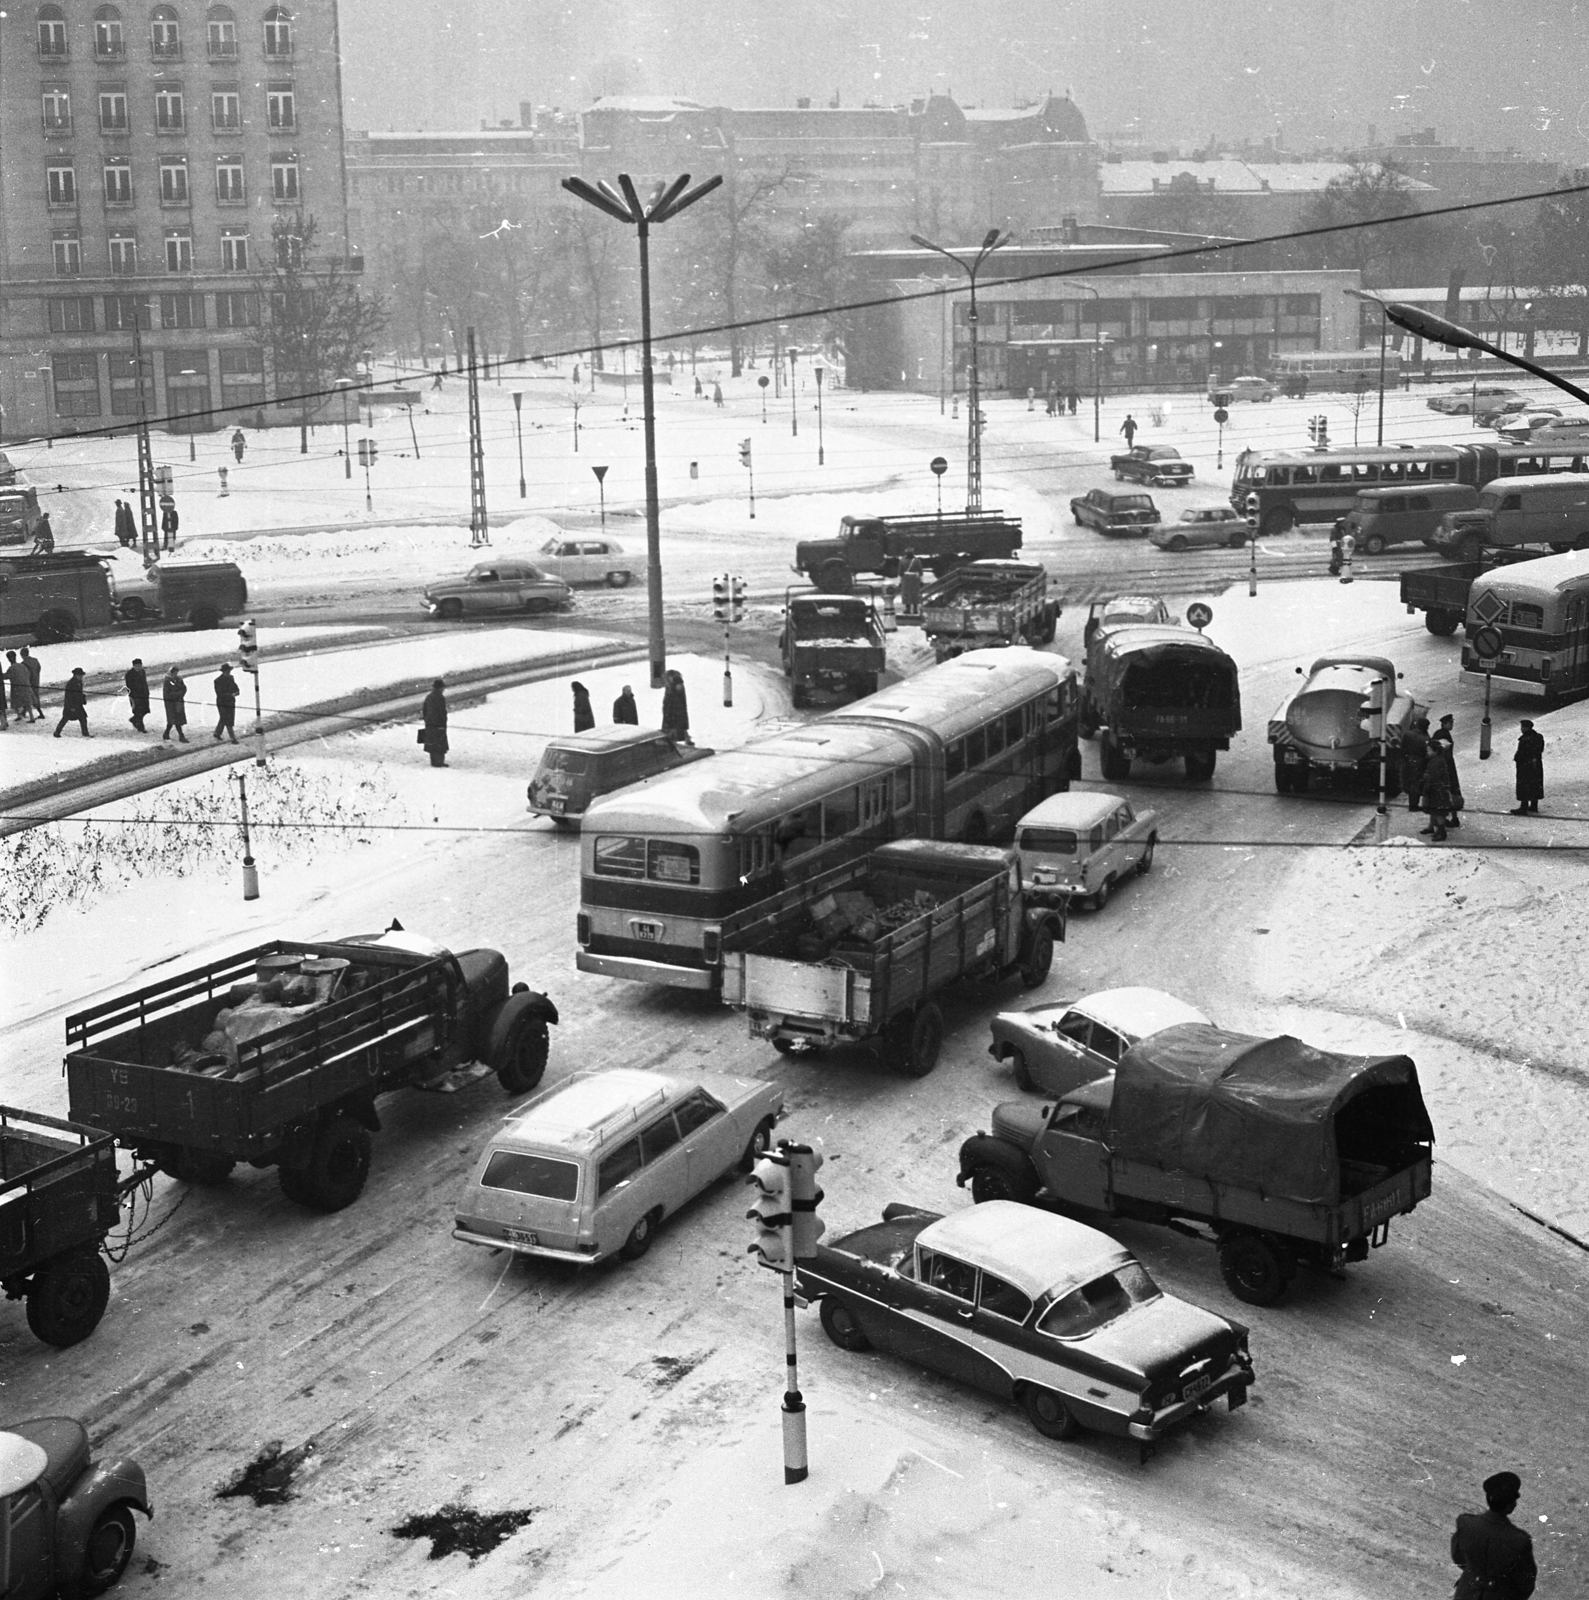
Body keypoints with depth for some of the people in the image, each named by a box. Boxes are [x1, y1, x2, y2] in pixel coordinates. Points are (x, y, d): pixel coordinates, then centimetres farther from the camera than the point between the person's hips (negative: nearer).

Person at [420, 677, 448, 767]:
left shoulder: (428, 697, 8)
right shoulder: (441, 698, -14)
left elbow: (424, 711, 13)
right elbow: (443, 712, -16)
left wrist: (426, 722, 20)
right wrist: (444, 724, -8)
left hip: (429, 724, 7)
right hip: (439, 725, -7)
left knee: (432, 743, 11)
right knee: (440, 744, -2)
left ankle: (434, 761, 14)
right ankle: (439, 762, -3)